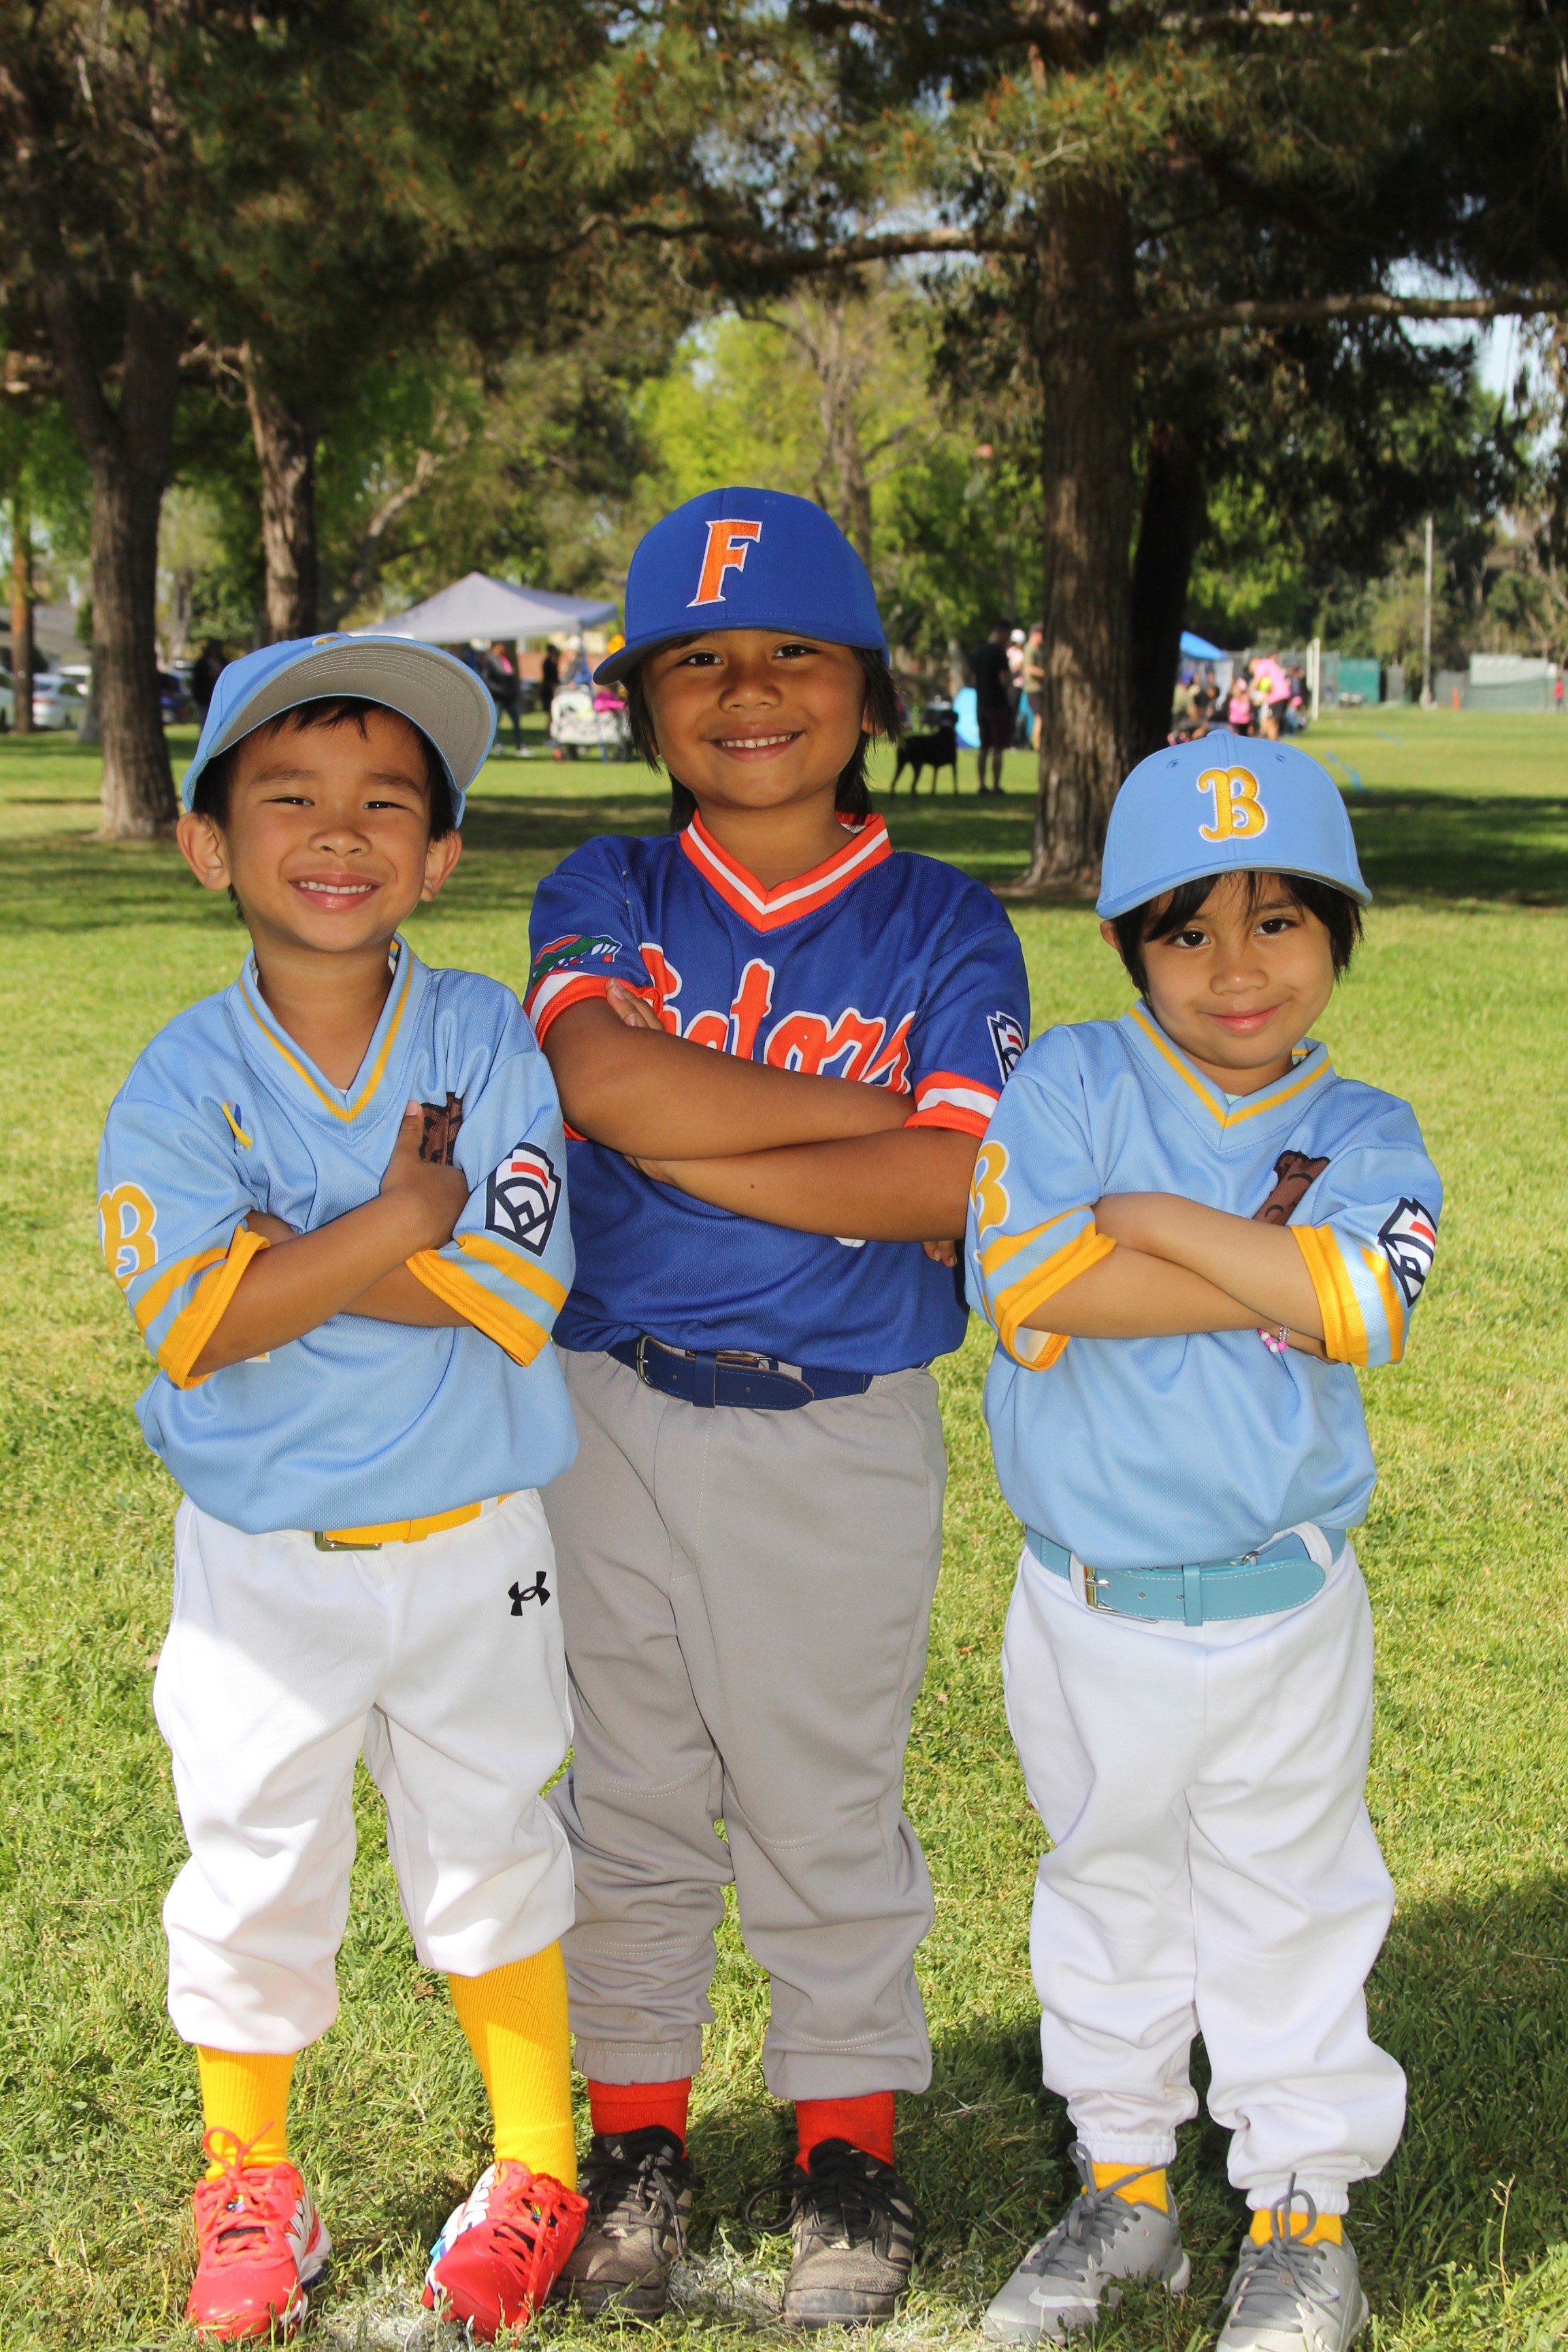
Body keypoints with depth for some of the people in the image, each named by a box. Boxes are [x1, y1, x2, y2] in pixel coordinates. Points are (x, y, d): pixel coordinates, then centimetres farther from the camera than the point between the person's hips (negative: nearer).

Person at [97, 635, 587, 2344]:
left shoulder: (486, 1044, -9)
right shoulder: (182, 1084, -10)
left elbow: (514, 1299, -19)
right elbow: (194, 1330, -22)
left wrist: (283, 1260, -21)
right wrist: (406, 1217, -23)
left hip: (469, 1548, 0)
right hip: (261, 1563, 0)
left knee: (489, 1860, 16)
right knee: (251, 1878, 13)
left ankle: (536, 2170, 35)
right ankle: (249, 2188, 33)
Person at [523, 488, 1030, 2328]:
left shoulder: (943, 928, -2)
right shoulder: (603, 900, 1)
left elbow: (957, 1184, -17)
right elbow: (603, 1074, -20)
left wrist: (680, 1142, -17)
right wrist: (861, 1108, -17)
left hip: (844, 1435, -1)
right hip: (615, 1415, 2)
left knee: (827, 1807, 10)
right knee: (628, 1796, 13)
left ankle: (851, 2144, 28)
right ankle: (633, 2133, 30)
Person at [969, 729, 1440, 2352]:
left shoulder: (1363, 1134, -4)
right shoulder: (1070, 1085, -7)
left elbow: (1366, 1306, -24)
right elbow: (1029, 1280, -24)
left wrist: (1149, 1217, -21)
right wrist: (1274, 1278, -21)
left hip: (1279, 1613, 0)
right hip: (1086, 1608, 1)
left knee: (1290, 1915, 13)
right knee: (1107, 1898, 18)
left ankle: (1302, 2215, 31)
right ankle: (1124, 2185, 37)